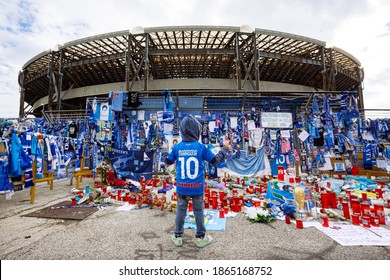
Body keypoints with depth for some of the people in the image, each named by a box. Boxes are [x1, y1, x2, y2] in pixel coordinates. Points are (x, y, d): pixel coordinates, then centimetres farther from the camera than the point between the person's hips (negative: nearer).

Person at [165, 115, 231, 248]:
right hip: (197, 187, -1)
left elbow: (167, 162, 7)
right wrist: (225, 149, 12)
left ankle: (178, 236, 30)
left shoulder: (177, 147, -7)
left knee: (181, 210, 16)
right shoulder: (201, 147, -13)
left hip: (182, 187, 2)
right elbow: (214, 160, -2)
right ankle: (201, 237, 30)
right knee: (198, 211, 14)